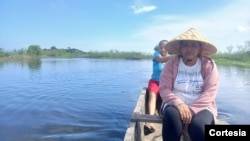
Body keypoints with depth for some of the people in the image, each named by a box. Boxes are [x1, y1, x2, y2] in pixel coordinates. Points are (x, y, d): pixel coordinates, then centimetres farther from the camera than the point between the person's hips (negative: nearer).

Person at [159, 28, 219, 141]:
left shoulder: (209, 65, -1)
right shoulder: (171, 64, 1)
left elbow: (210, 93, -9)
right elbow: (164, 89, -6)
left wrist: (192, 110, -20)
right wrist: (179, 104, -24)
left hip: (200, 107, 0)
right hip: (175, 104, 1)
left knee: (199, 126, -34)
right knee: (171, 116, -34)